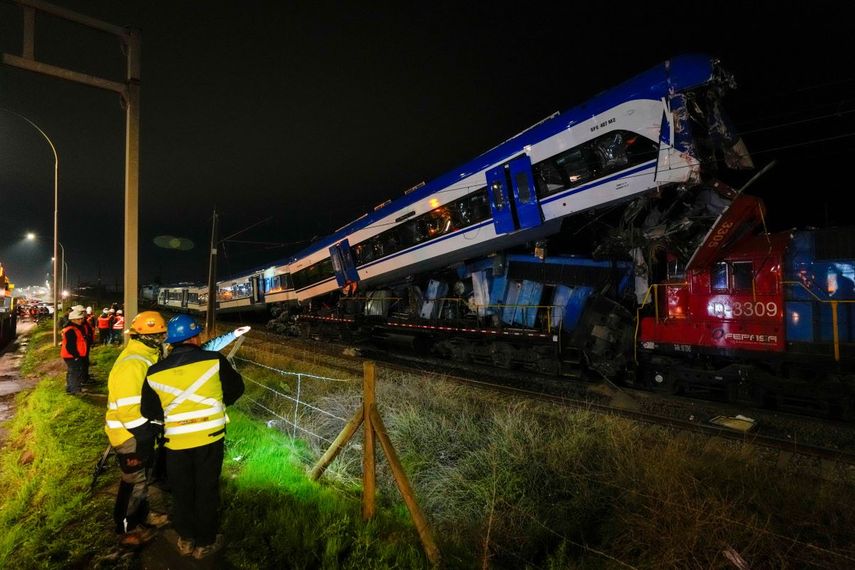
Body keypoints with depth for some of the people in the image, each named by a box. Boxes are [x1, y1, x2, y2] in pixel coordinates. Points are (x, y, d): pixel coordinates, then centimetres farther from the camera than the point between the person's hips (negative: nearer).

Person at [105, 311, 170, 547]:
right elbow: (128, 411, -30)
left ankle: (142, 515, 44)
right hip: (130, 436, -9)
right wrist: (151, 431, -22)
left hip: (141, 431, 9)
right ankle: (127, 530, 26)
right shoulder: (132, 364, -29)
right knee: (134, 482, 8)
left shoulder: (145, 357, 3)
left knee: (142, 476, 25)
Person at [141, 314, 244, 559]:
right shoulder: (214, 360, -13)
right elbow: (235, 389, 0)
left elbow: (149, 411, 5)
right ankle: (205, 543, 28)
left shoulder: (155, 372, -5)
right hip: (209, 437, -2)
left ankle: (185, 539, 37)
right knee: (206, 490, 14)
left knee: (181, 491, 21)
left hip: (176, 441, 2)